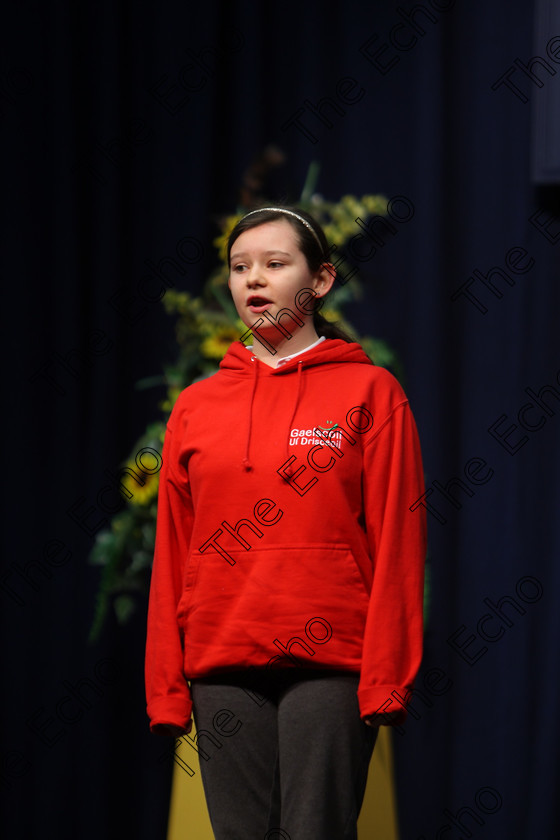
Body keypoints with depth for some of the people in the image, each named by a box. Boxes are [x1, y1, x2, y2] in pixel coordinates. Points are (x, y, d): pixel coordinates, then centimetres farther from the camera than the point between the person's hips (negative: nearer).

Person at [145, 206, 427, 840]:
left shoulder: (370, 392, 4)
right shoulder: (195, 406, 14)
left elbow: (397, 544, 0)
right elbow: (172, 556, 14)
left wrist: (385, 679, -7)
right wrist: (166, 687, 8)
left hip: (329, 667, -3)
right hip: (221, 667, 3)